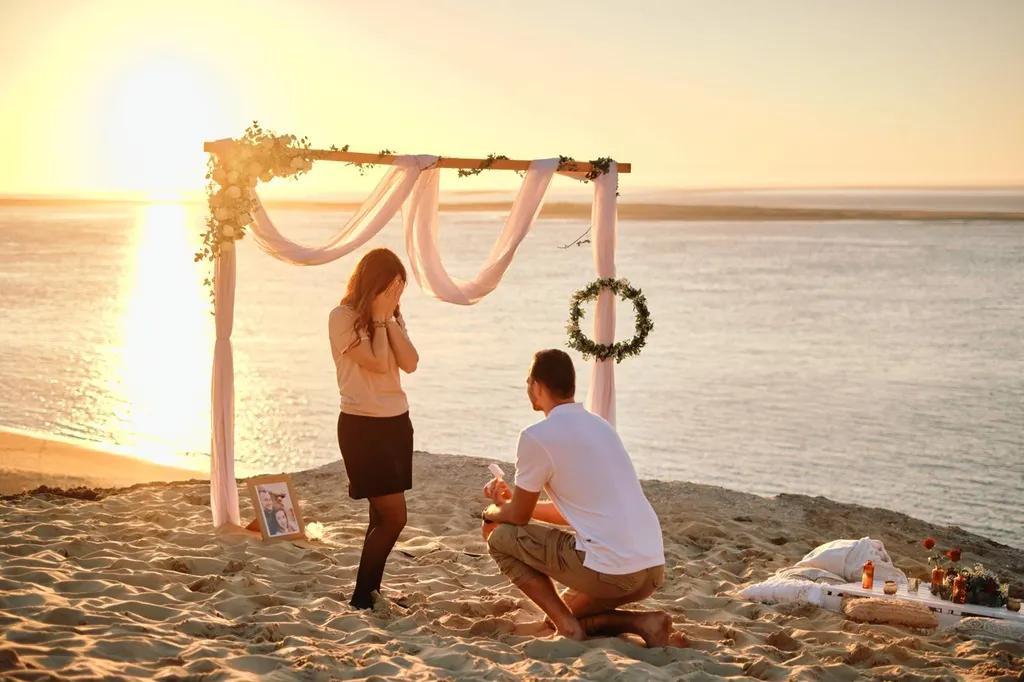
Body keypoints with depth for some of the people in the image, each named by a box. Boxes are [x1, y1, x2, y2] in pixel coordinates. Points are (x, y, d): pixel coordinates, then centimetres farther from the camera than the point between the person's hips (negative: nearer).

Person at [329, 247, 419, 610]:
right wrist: (379, 318, -13)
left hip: (397, 422, 7)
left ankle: (372, 592, 15)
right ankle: (361, 597, 2)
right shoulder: (343, 317, -10)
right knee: (394, 516, -9)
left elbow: (410, 363, -2)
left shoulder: (392, 317, 12)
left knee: (382, 516, 8)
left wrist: (390, 319, -7)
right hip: (362, 426, -7)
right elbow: (377, 363, -19)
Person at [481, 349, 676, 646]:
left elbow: (518, 517, 3)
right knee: (566, 608, 32)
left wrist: (492, 512, 25)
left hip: (610, 570, -8)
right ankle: (642, 621, 8)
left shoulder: (537, 436, -8)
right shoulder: (599, 425, 16)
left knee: (500, 538, 8)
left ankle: (568, 626, -2)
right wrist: (511, 503, 32)